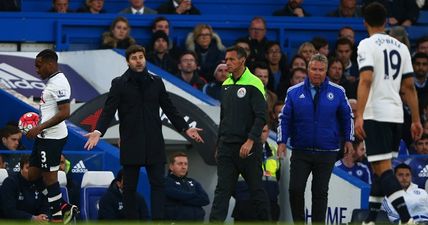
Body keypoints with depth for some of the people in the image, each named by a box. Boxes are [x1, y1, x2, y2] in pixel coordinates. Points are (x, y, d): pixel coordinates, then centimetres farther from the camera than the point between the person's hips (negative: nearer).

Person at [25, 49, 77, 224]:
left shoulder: (58, 83, -16)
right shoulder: (52, 81, 15)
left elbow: (64, 113, -23)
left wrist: (40, 127, -22)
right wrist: (37, 128, 17)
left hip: (52, 137, -11)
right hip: (43, 136, 11)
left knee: (49, 177, -4)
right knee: (33, 175, 12)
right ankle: (64, 208, 16)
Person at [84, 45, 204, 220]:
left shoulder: (156, 82, 10)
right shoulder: (119, 84, 1)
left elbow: (169, 109, 15)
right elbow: (108, 110, -7)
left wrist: (185, 128, 9)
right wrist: (98, 131, -21)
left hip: (154, 144, 2)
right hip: (131, 144, -2)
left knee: (158, 184, -6)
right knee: (129, 187, 3)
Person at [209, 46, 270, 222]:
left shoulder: (253, 84, -8)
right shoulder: (226, 85, 13)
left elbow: (261, 117, -14)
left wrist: (250, 141, -23)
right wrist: (219, 144, 16)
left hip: (247, 147, -6)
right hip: (226, 146, 6)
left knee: (256, 189, 5)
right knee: (222, 189, -4)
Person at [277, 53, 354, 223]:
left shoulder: (337, 92, 1)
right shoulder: (294, 92, 2)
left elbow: (347, 117, 12)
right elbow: (285, 118, 5)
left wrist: (348, 140, 10)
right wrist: (282, 141, -2)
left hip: (327, 152, 0)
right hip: (300, 151, 0)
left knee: (320, 191, 3)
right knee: (295, 190, -6)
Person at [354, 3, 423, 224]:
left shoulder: (367, 45, -6)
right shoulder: (401, 47, 13)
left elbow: (366, 81, -18)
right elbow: (409, 86, 12)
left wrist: (359, 116, -22)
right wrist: (416, 120, 15)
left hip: (376, 114, -7)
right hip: (396, 114, 7)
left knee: (382, 169, -9)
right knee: (381, 167, 17)